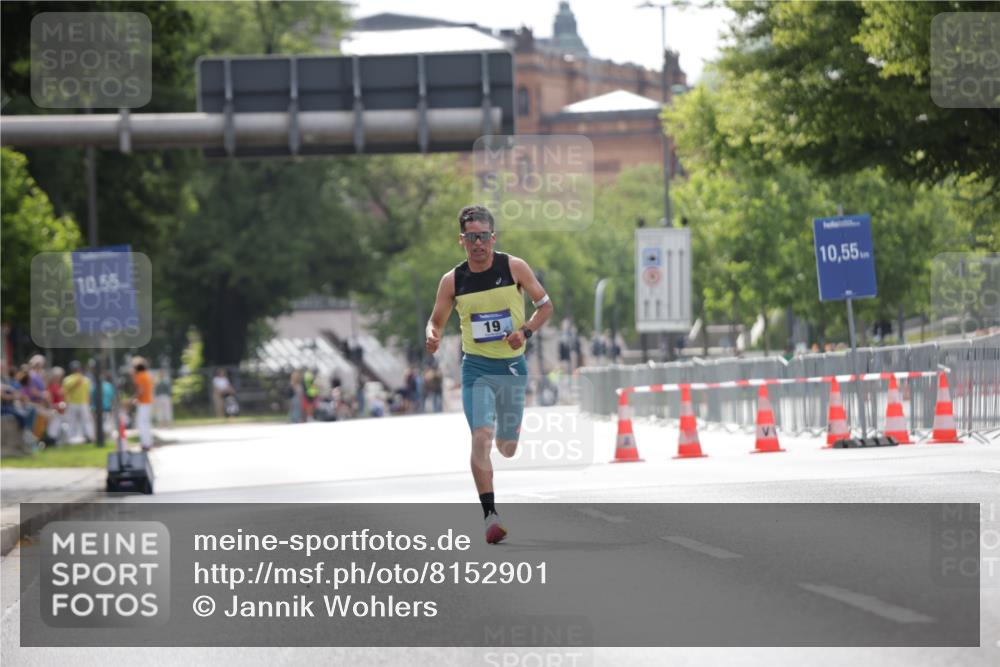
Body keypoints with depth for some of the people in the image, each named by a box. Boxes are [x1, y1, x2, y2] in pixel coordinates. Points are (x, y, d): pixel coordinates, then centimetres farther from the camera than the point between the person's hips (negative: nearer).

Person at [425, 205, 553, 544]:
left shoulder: (514, 267, -6)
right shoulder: (452, 280, -4)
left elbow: (545, 305, 2)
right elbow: (437, 319, 7)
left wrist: (525, 331, -16)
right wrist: (433, 336, -16)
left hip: (513, 366, 1)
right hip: (477, 367, -1)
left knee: (507, 447, 12)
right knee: (481, 437, -20)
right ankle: (490, 515, -19)